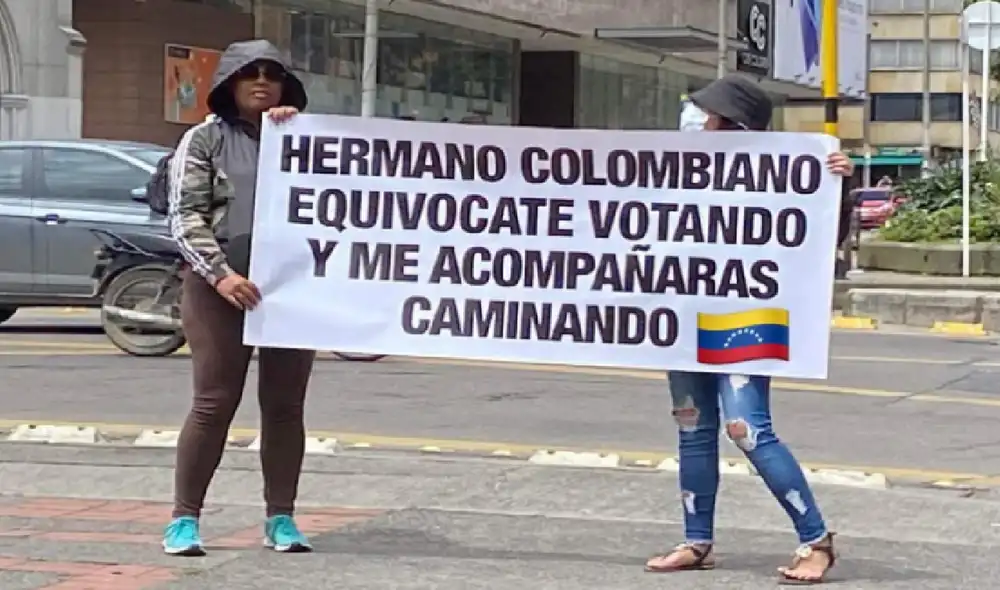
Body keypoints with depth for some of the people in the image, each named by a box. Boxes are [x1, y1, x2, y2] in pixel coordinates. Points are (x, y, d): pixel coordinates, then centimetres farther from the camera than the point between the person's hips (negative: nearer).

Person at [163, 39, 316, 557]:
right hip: (222, 287, -3)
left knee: (285, 406, 5)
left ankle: (281, 518, 11)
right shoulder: (204, 139, 6)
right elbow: (185, 216, -3)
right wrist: (220, 273, -17)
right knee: (214, 403, -5)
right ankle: (184, 519, 0)